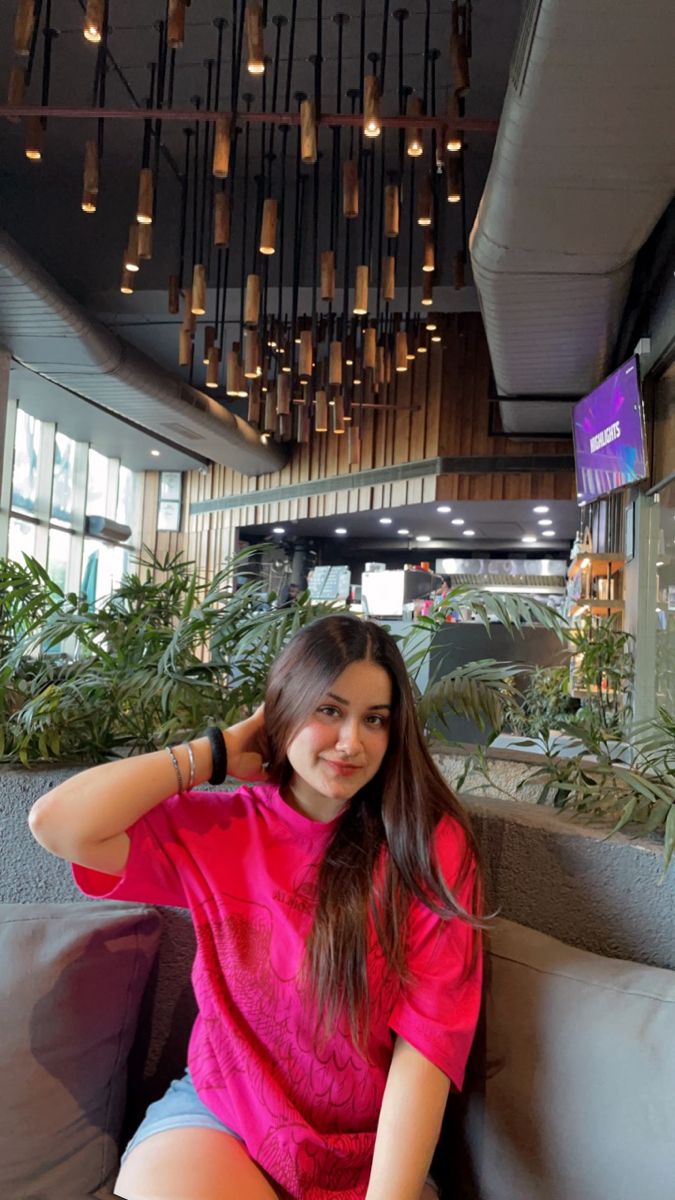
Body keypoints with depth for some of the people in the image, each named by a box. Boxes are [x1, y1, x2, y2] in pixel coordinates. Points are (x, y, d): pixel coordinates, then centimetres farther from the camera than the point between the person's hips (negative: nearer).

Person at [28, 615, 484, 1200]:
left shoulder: (429, 843, -10)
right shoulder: (218, 829, -3)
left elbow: (425, 1043, -13)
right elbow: (57, 823, -14)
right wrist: (215, 753, -9)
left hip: (371, 1148, -1)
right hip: (219, 1118, 1)